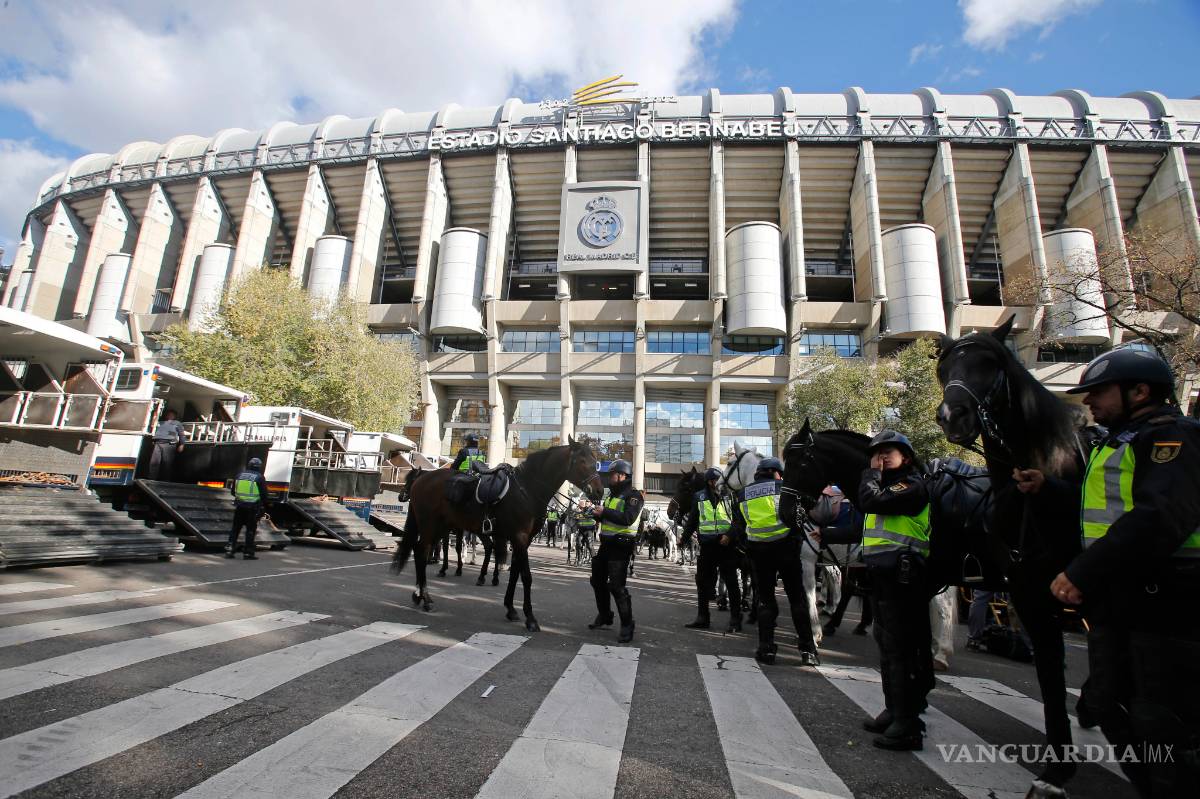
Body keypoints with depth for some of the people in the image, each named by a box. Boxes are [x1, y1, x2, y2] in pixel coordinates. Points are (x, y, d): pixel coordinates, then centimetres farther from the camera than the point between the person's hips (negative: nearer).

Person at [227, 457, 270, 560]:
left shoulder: (239, 475, 8)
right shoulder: (259, 478, -6)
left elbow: (233, 492, 16)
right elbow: (264, 494, -7)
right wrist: (264, 505, 5)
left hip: (239, 505, 4)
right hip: (253, 507, -4)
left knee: (235, 528, 14)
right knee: (251, 530, 2)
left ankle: (229, 549, 12)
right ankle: (248, 552, 4)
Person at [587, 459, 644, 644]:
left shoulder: (633, 495, -13)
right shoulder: (612, 494, 16)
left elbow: (627, 518, -28)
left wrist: (604, 512, -24)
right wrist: (596, 512, 1)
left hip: (621, 546, -10)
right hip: (606, 544, 10)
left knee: (617, 586, -12)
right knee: (598, 580, 19)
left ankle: (627, 626, 0)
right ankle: (604, 615, 38)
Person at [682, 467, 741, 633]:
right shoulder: (699, 497, 6)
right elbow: (692, 519, 12)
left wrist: (730, 535, -19)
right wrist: (685, 538, 6)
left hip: (726, 543, -4)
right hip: (707, 545, 4)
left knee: (731, 582, 3)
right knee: (702, 581, 9)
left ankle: (735, 621, 12)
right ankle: (702, 618, 20)